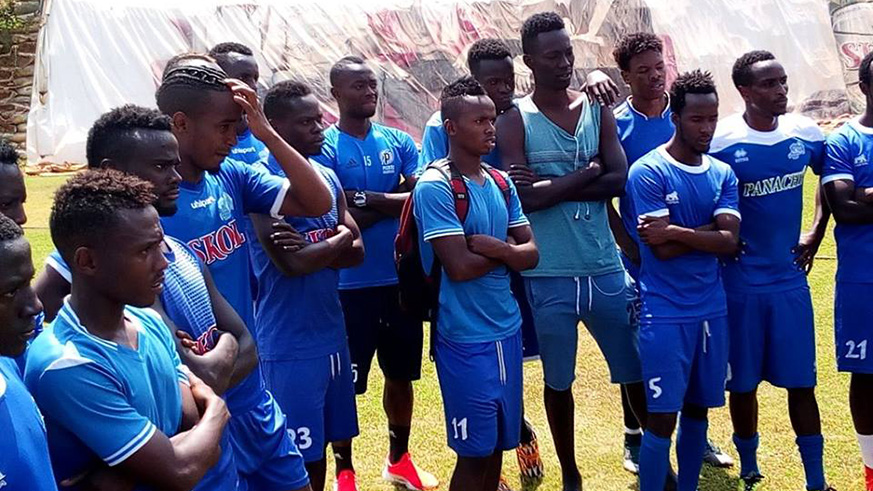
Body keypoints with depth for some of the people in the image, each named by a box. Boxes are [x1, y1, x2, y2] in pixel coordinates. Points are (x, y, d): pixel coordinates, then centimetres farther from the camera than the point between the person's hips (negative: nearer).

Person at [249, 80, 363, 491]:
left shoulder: (328, 176, 7)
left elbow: (357, 251, 4)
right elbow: (291, 263, -24)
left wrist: (313, 248, -16)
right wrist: (337, 240, -7)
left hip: (332, 331, 7)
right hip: (288, 343, -7)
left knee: (337, 432, 19)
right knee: (300, 455, 3)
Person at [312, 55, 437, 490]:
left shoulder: (399, 141, 7)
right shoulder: (325, 147, -8)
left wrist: (370, 200, -16)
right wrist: (396, 201, -11)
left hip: (401, 278, 5)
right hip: (351, 284, -5)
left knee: (401, 373, 18)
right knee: (346, 382, 4)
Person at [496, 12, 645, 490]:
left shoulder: (597, 110, 5)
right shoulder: (514, 120, -5)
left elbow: (618, 181, -7)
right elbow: (523, 196, -16)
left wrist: (551, 187, -13)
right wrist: (585, 174, -9)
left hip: (606, 269, 3)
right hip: (548, 276, -2)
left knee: (638, 370, 11)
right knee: (558, 380, 13)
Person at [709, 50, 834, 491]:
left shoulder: (806, 133, 0)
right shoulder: (720, 141, -13)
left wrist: (816, 232, 11)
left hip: (791, 278, 3)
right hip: (741, 283, -3)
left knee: (802, 382, 7)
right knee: (743, 382, 9)